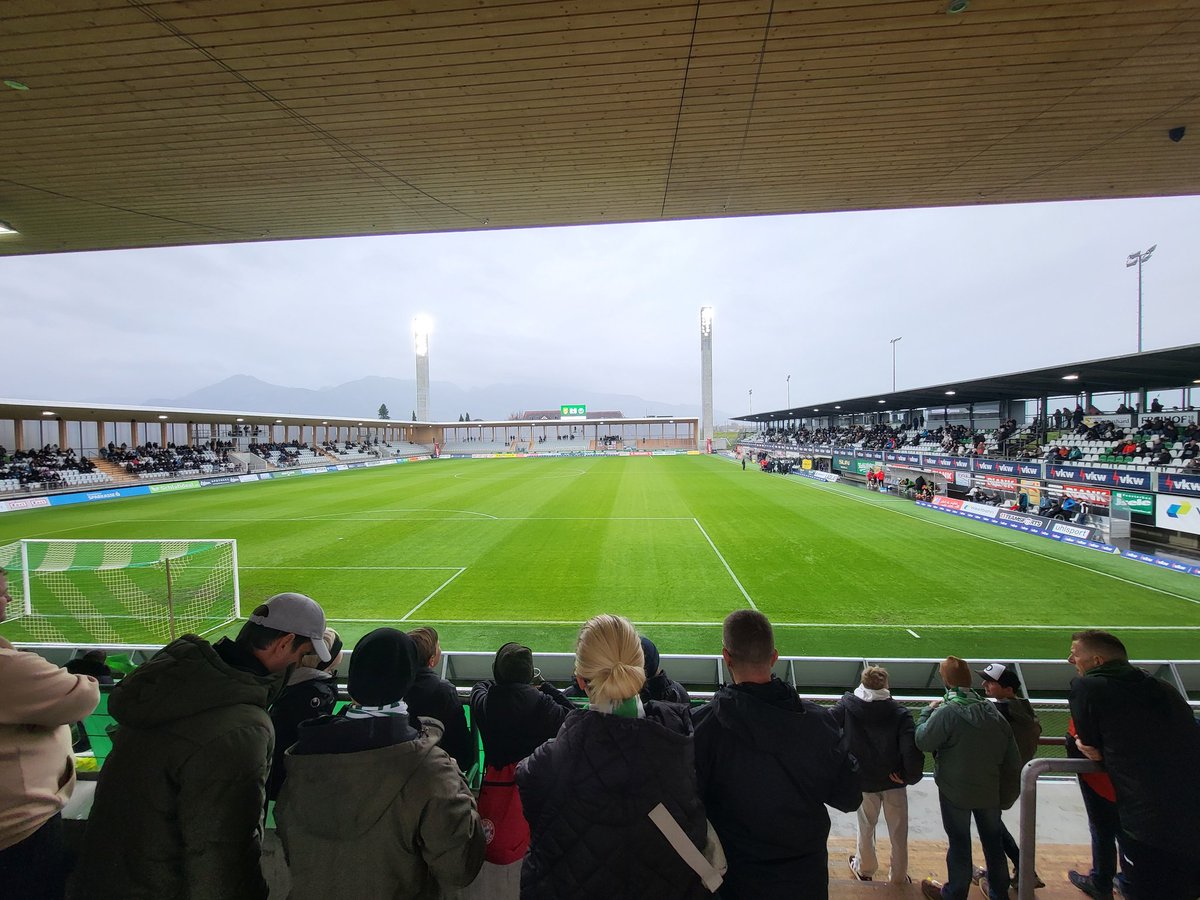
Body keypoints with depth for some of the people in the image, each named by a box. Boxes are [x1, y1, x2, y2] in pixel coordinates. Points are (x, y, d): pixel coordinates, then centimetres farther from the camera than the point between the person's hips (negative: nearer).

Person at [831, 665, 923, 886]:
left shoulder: (847, 704, -13)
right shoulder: (899, 712, -16)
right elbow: (912, 748, -24)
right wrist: (911, 776, -8)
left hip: (864, 780, 1)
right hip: (894, 781, -1)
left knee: (866, 827, 22)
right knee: (898, 832, 19)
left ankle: (864, 869, 40)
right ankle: (898, 877, 34)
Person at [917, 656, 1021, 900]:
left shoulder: (946, 712, -25)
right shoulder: (992, 711, -6)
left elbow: (922, 741, -15)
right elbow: (1011, 758, 1)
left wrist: (927, 711, -3)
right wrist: (1007, 795, 12)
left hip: (956, 791, -5)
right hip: (990, 790, 5)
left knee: (959, 842, 11)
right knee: (993, 839, 23)